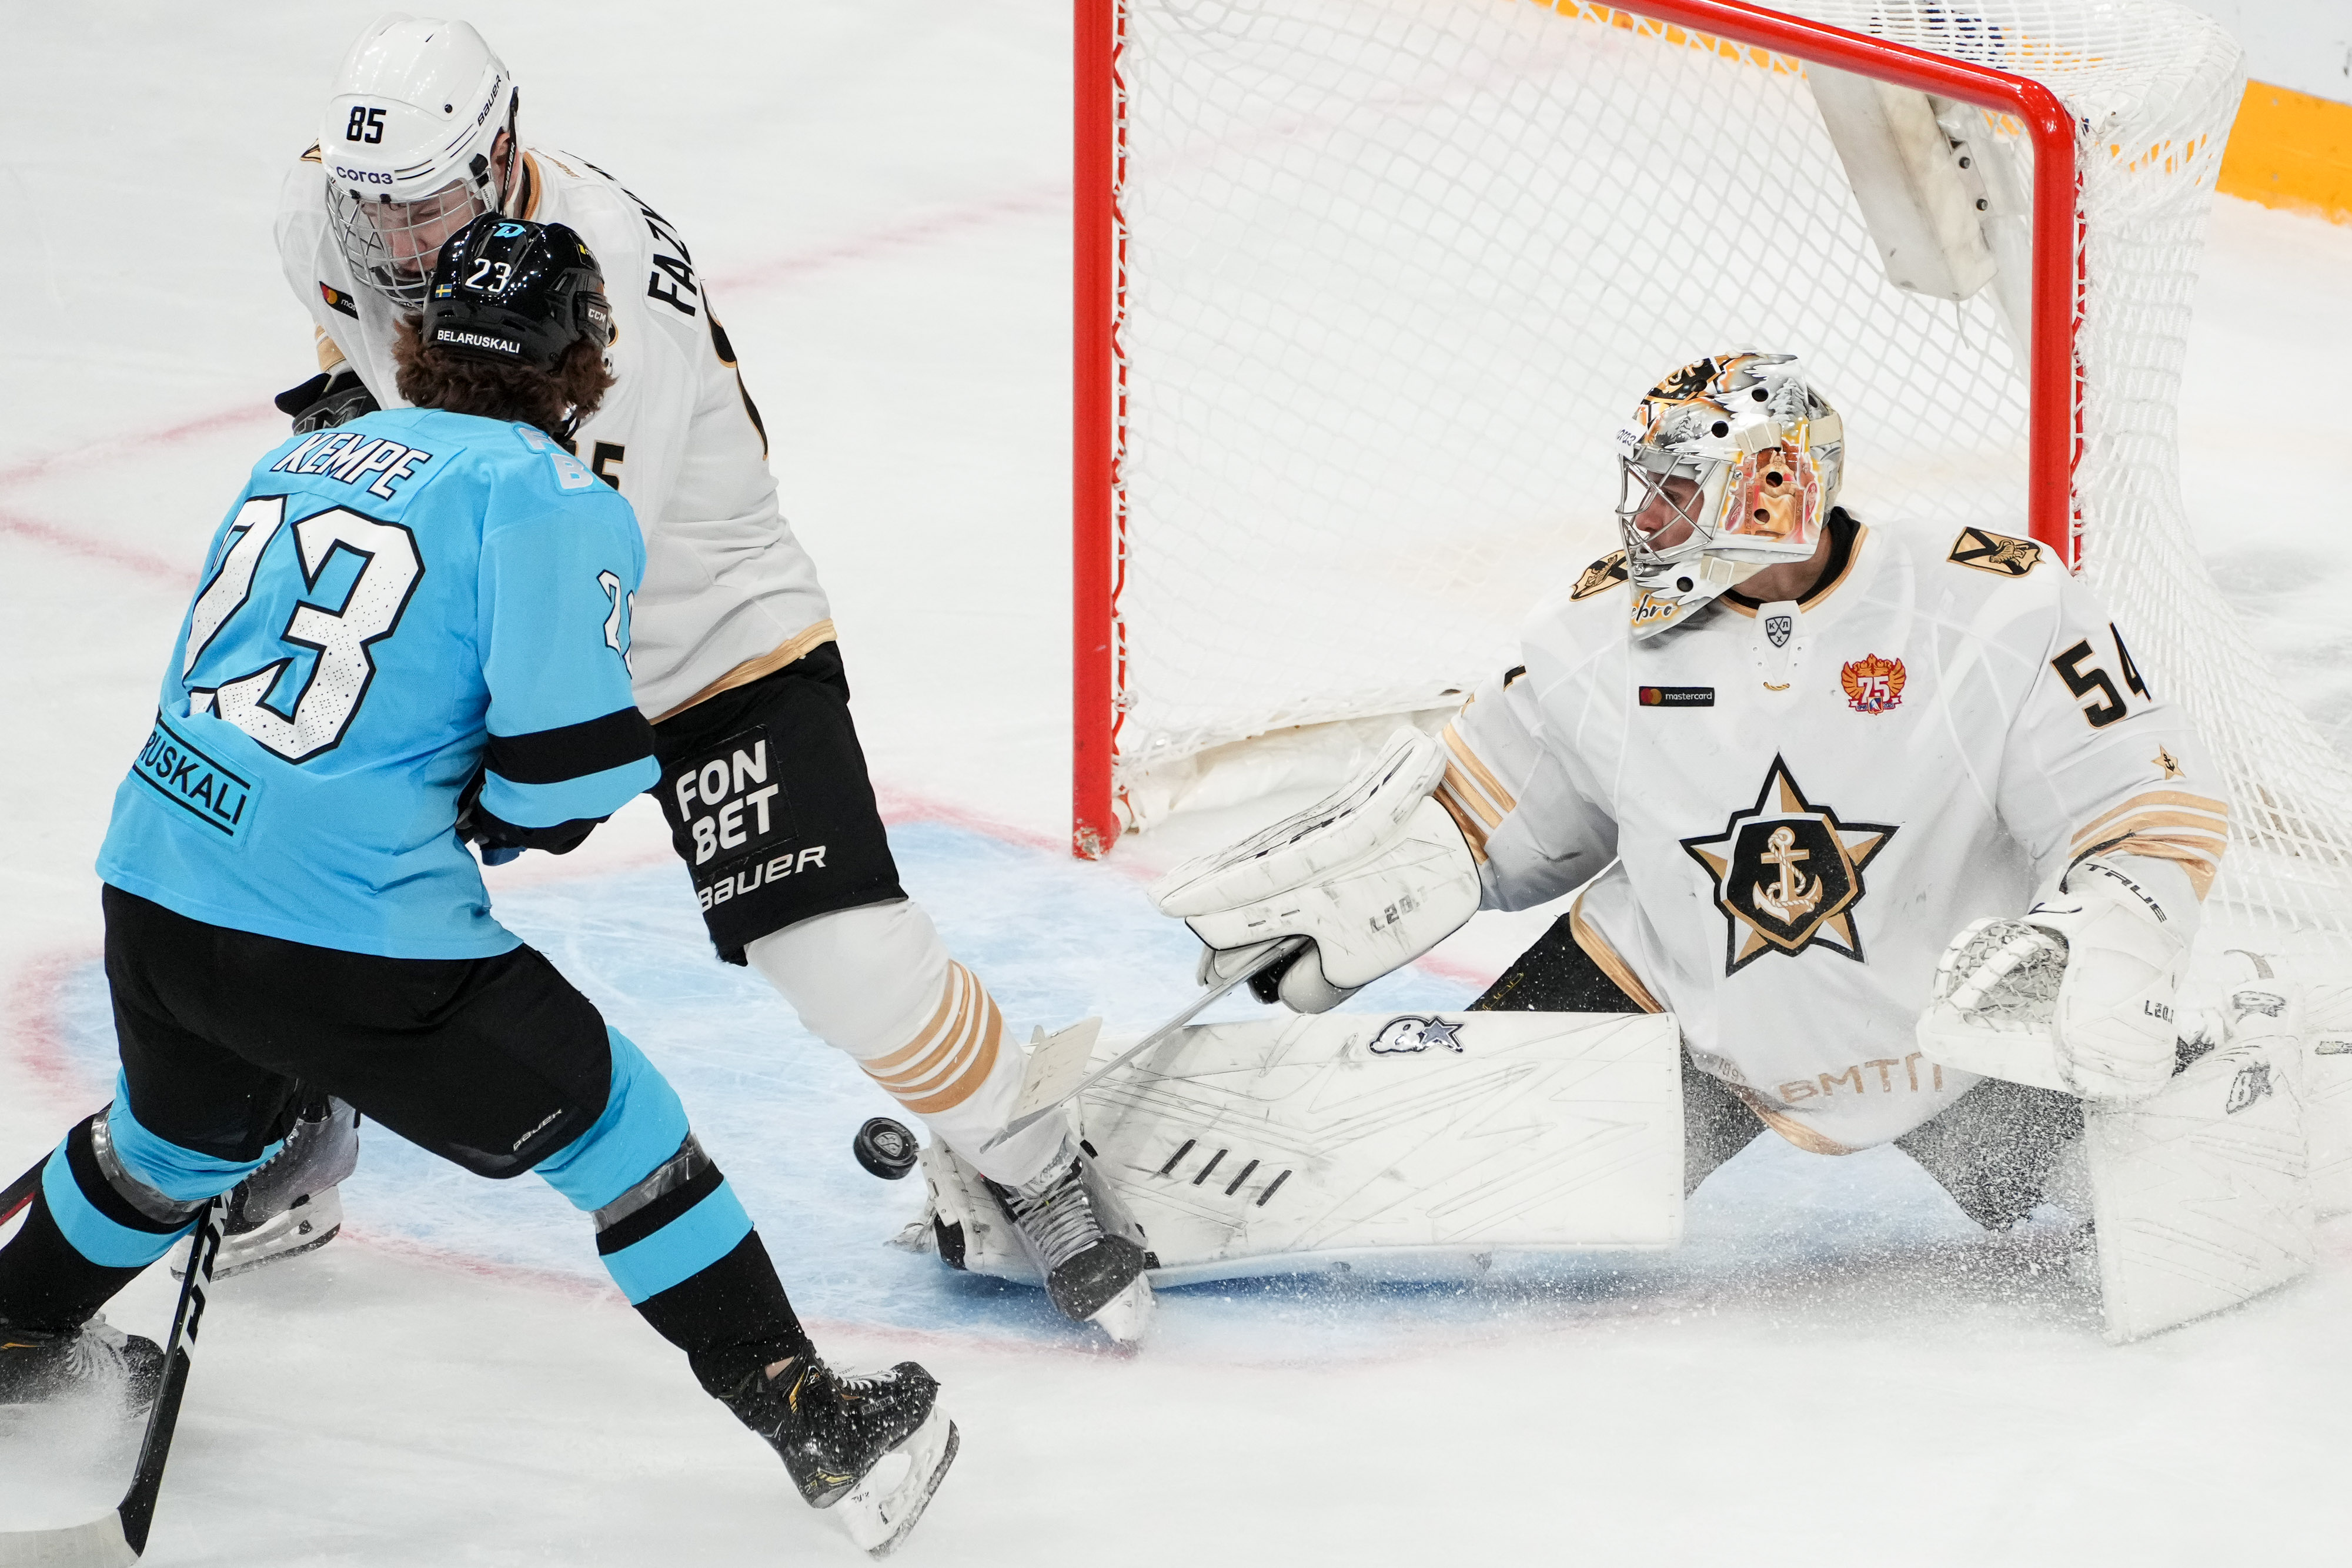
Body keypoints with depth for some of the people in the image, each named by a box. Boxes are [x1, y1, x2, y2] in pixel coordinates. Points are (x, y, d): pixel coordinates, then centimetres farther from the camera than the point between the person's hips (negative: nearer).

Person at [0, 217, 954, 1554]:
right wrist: (509, 816, 6)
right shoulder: (550, 497, -6)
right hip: (349, 938, -7)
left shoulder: (302, 459, 16)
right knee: (617, 1130, 7)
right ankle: (816, 1429, 9)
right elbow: (570, 753, -15)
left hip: (151, 890, 7)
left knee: (188, 1135, 36)